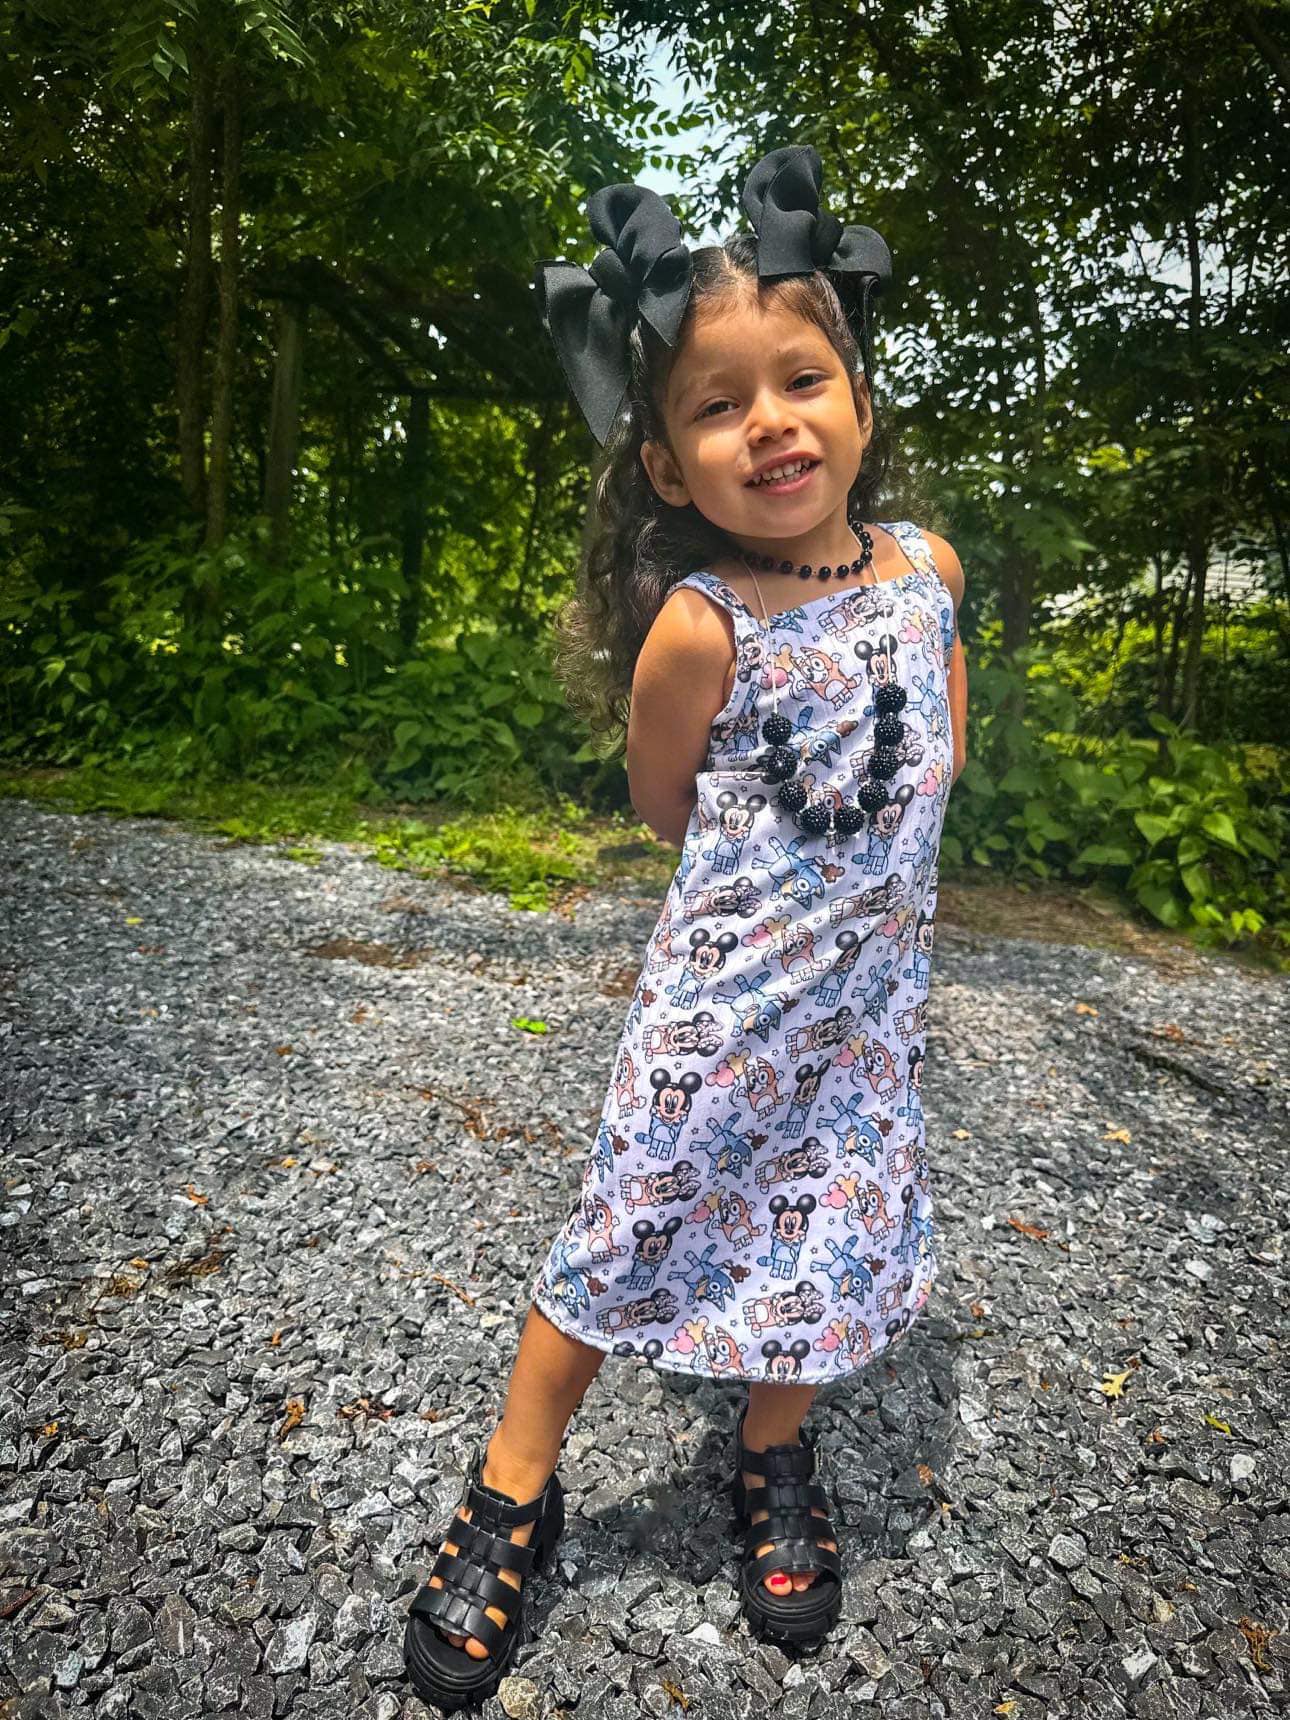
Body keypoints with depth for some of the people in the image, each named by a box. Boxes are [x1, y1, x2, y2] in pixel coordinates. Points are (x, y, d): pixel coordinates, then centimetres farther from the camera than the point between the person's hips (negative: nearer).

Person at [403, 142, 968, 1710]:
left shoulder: (927, 563, -3)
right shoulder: (697, 625, -19)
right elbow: (663, 803, -5)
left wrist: (906, 800, 7)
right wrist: (778, 855, 2)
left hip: (872, 983, 5)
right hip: (730, 978, -4)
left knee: (829, 1219, 16)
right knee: (637, 1222, 6)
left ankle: (773, 1464, 44)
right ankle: (512, 1493, 30)